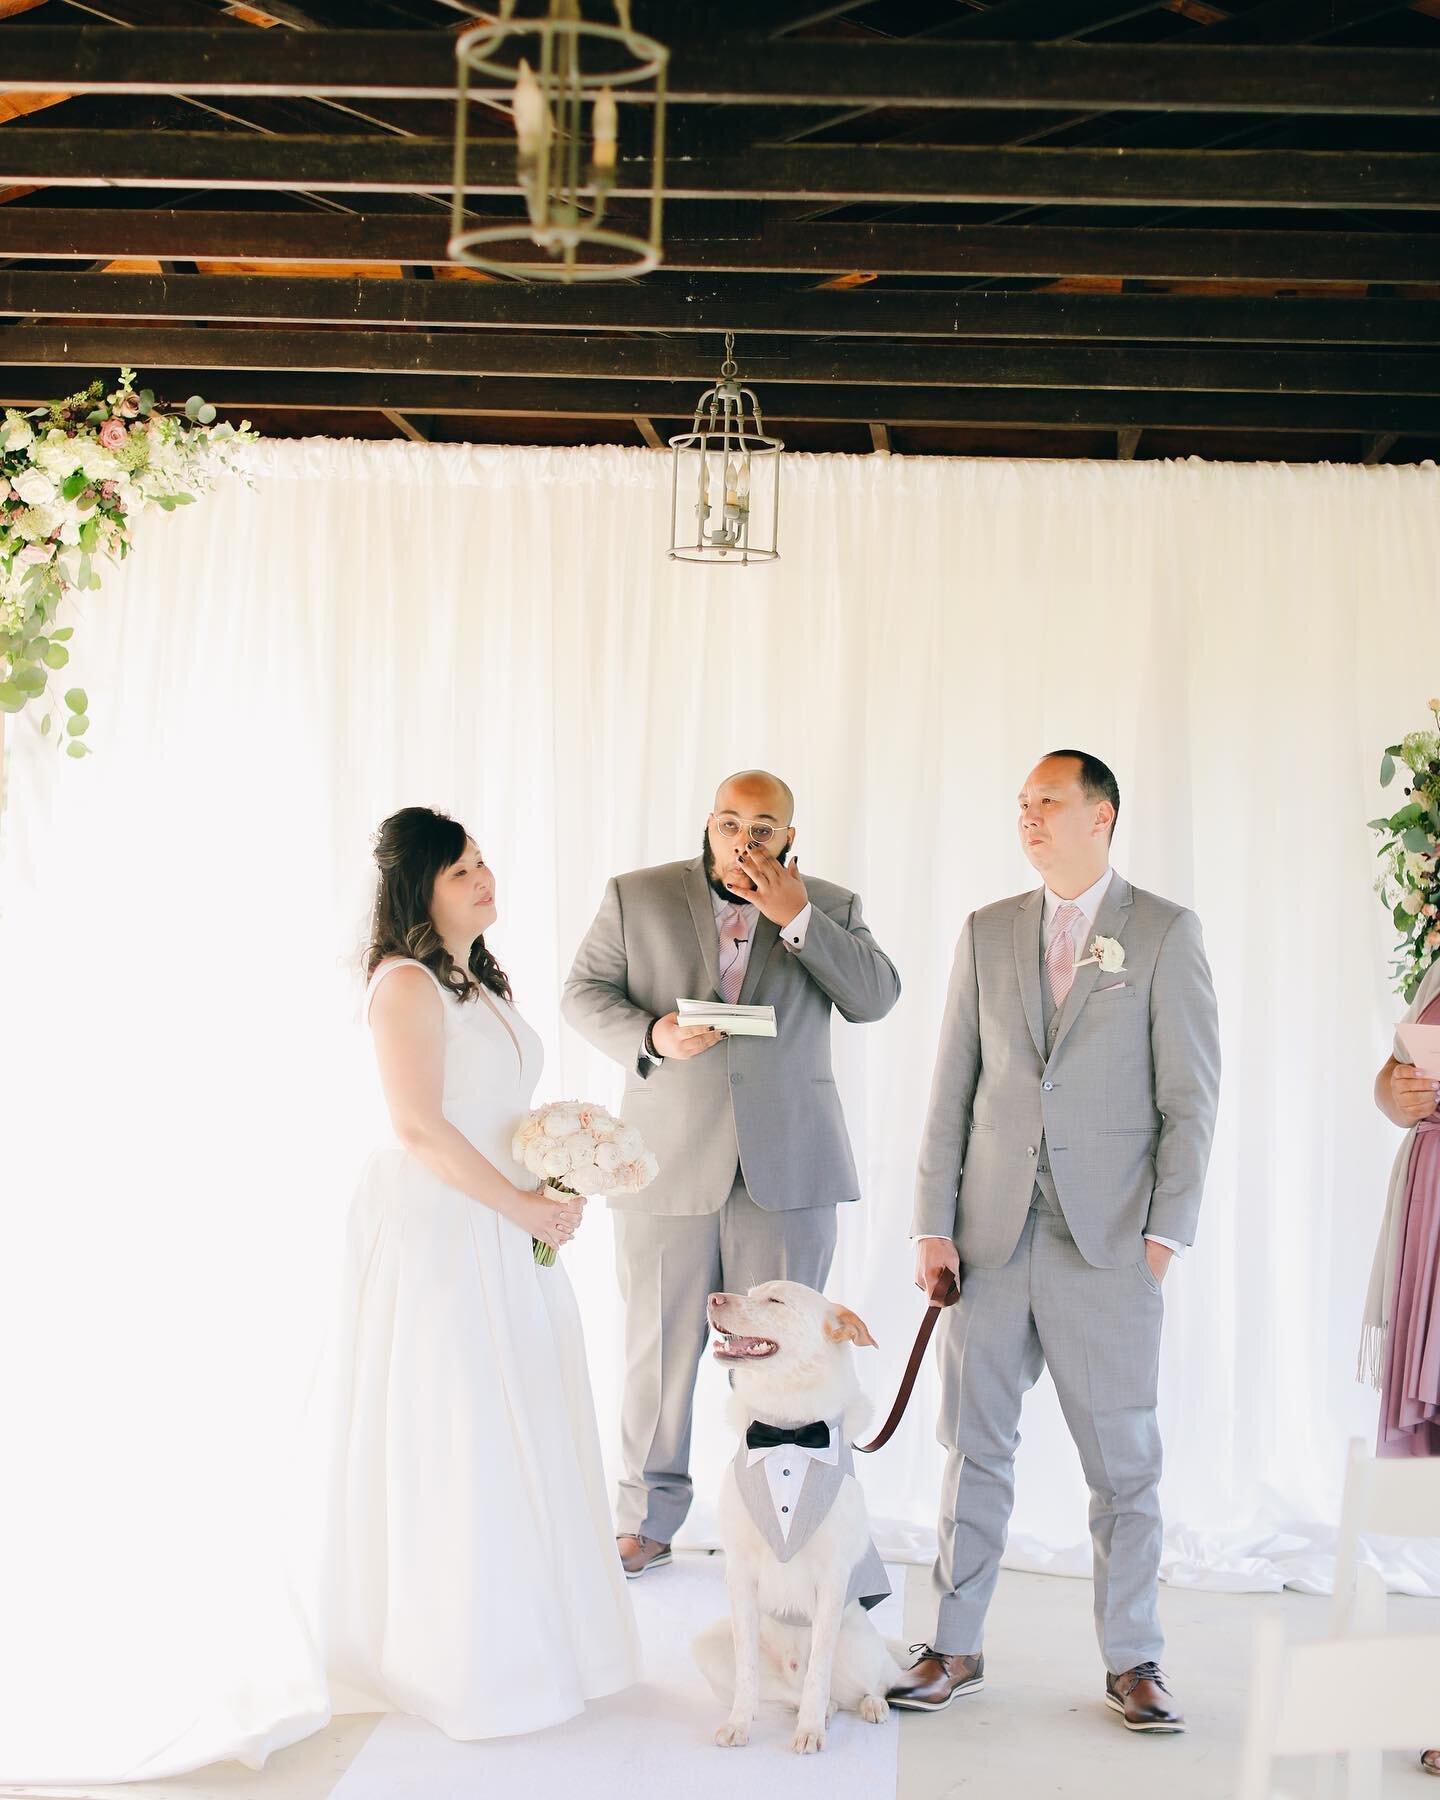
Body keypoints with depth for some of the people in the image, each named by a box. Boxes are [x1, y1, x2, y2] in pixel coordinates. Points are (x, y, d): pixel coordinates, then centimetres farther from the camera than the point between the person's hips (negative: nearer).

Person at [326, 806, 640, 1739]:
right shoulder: (407, 983, -14)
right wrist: (524, 1207, -16)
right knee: (453, 1437, 0)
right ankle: (462, 1658, 12)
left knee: (517, 1432, 14)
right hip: (437, 1231, -9)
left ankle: (521, 1634, 27)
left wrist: (555, 1195, 5)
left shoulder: (479, 983, 15)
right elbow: (420, 1128, -21)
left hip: (504, 1233, 9)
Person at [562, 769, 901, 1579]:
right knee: (660, 1350, 5)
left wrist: (796, 919, -14)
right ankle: (649, 1521, 18)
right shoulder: (637, 897, 6)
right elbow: (585, 992, 4)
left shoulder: (830, 907, 7)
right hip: (670, 1166, 0)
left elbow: (877, 996, -5)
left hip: (787, 1169, 0)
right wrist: (650, 1035, -14)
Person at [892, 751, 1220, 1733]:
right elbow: (953, 1089, 8)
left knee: (1124, 1459, 4)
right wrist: (934, 1224, 2)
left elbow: (1191, 1097, -2)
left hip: (1108, 1240, -3)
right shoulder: (987, 932, 10)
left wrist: (1166, 1231, -8)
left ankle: (1133, 1661, 15)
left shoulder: (1166, 933, 0)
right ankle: (957, 1648, 18)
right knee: (976, 1447, 8)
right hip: (993, 1235, 3)